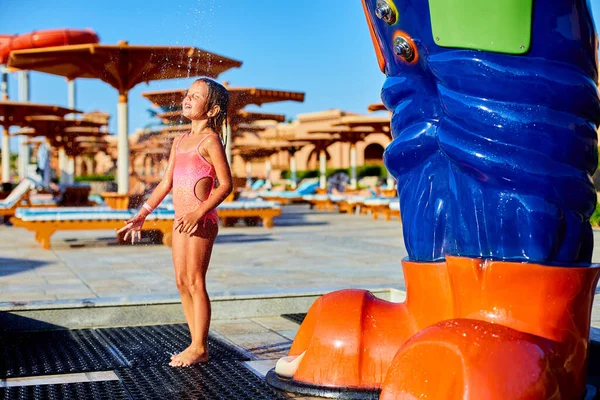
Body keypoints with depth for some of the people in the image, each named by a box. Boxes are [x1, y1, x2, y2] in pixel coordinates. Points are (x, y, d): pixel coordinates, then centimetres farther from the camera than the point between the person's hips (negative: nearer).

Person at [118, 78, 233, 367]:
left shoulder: (210, 140, -8)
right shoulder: (180, 142, 16)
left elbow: (225, 184, -14)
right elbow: (166, 183, 19)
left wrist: (198, 213, -24)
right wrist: (141, 215, 16)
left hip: (201, 221, -8)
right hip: (181, 221, 8)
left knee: (195, 283, -3)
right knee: (182, 282, 10)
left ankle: (200, 349, 7)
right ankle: (196, 345, 19)